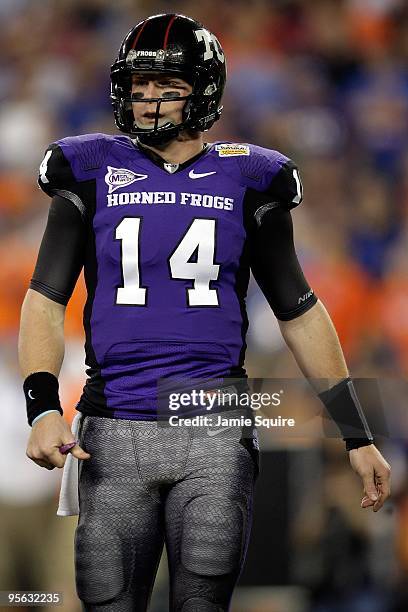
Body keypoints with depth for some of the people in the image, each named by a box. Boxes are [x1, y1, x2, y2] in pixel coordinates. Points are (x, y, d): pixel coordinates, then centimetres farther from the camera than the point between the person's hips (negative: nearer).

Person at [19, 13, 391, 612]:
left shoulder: (247, 180, 7)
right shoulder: (92, 174, 6)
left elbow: (300, 315, 13)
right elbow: (46, 300, 2)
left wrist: (358, 437, 10)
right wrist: (44, 409, -15)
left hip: (215, 438, 0)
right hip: (115, 438, 1)